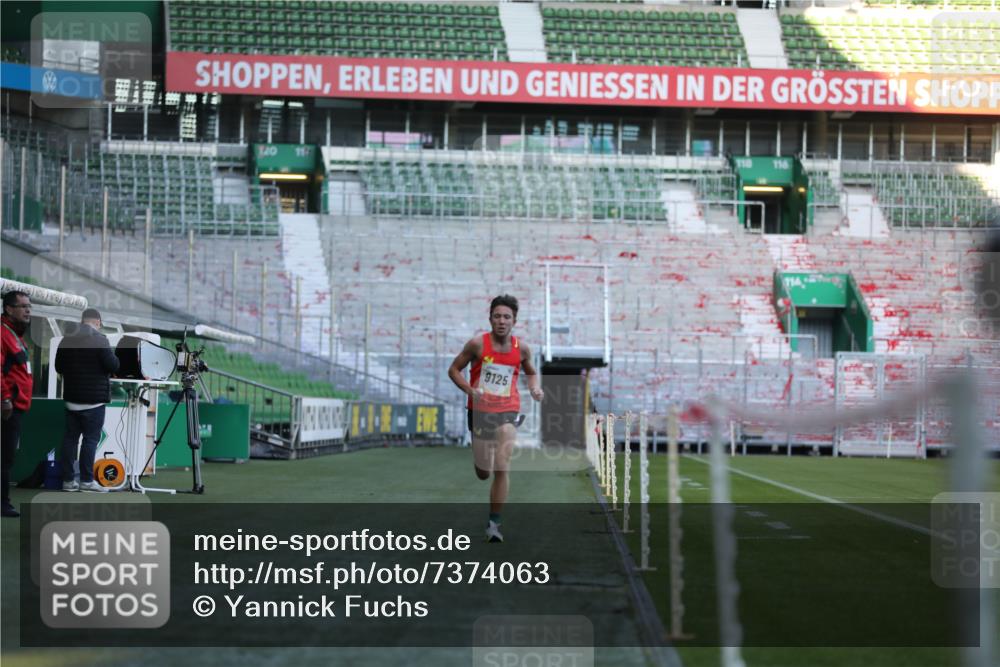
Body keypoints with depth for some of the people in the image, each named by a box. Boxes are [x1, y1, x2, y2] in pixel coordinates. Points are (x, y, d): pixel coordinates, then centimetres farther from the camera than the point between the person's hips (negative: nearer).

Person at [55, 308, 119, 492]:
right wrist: (113, 357, 6)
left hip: (71, 397, 5)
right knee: (91, 438, -2)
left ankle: (68, 480, 9)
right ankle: (87, 480, -4)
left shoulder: (66, 340, 5)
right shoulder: (100, 340, -12)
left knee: (70, 438, 8)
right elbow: (112, 366, -14)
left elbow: (58, 367, 12)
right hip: (93, 399, -5)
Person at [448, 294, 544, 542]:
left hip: (507, 412, 0)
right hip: (480, 410, 0)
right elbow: (454, 369, 1)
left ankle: (494, 522, -4)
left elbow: (531, 372, 20)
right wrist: (469, 389, -15)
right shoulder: (477, 344, -7)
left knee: (503, 469, -14)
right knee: (483, 473, 8)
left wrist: (534, 388, -1)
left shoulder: (521, 348, 0)